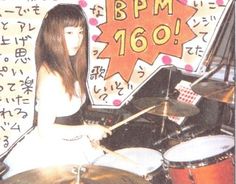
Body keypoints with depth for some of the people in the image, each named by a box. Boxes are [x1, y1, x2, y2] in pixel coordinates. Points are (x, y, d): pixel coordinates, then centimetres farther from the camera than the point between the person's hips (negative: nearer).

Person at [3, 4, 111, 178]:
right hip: (50, 149, -9)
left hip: (70, 143, 9)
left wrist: (88, 134, 2)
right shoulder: (50, 75, -26)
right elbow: (45, 129, -27)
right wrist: (88, 129, -20)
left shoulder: (68, 67, 0)